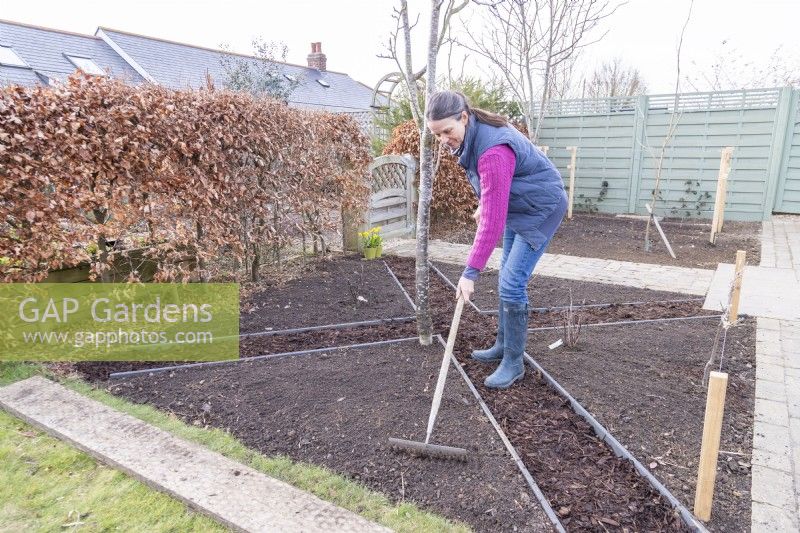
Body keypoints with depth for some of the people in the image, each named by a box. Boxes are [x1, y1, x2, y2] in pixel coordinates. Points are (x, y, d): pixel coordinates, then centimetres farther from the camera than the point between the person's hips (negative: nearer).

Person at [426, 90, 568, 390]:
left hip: (542, 209, -10)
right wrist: (483, 205, 15)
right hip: (517, 207, 10)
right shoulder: (471, 136, -6)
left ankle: (514, 363, 1)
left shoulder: (493, 151, -35)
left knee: (512, 284, -13)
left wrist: (471, 271, -35)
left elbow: (493, 219, -36)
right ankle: (504, 345, 28)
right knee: (507, 280, 14)